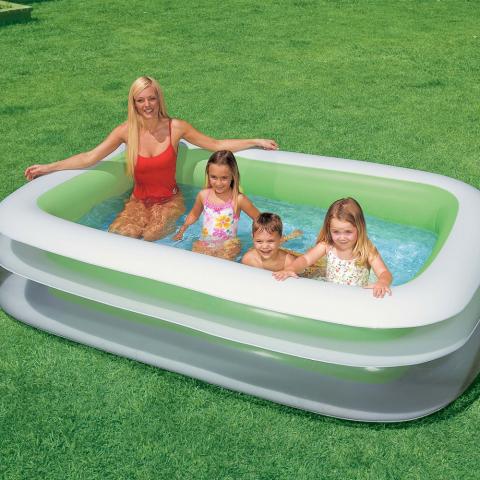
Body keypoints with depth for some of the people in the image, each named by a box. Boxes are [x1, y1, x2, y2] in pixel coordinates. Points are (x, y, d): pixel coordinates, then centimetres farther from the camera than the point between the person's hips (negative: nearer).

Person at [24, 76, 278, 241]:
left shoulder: (176, 128, -9)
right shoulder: (126, 131, -8)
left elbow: (217, 145, -2)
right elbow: (90, 157, -7)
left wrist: (257, 142, -2)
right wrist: (47, 168, -11)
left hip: (169, 200, 0)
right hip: (139, 200, 1)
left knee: (151, 235, -28)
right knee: (118, 234, -28)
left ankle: (171, 222, 4)